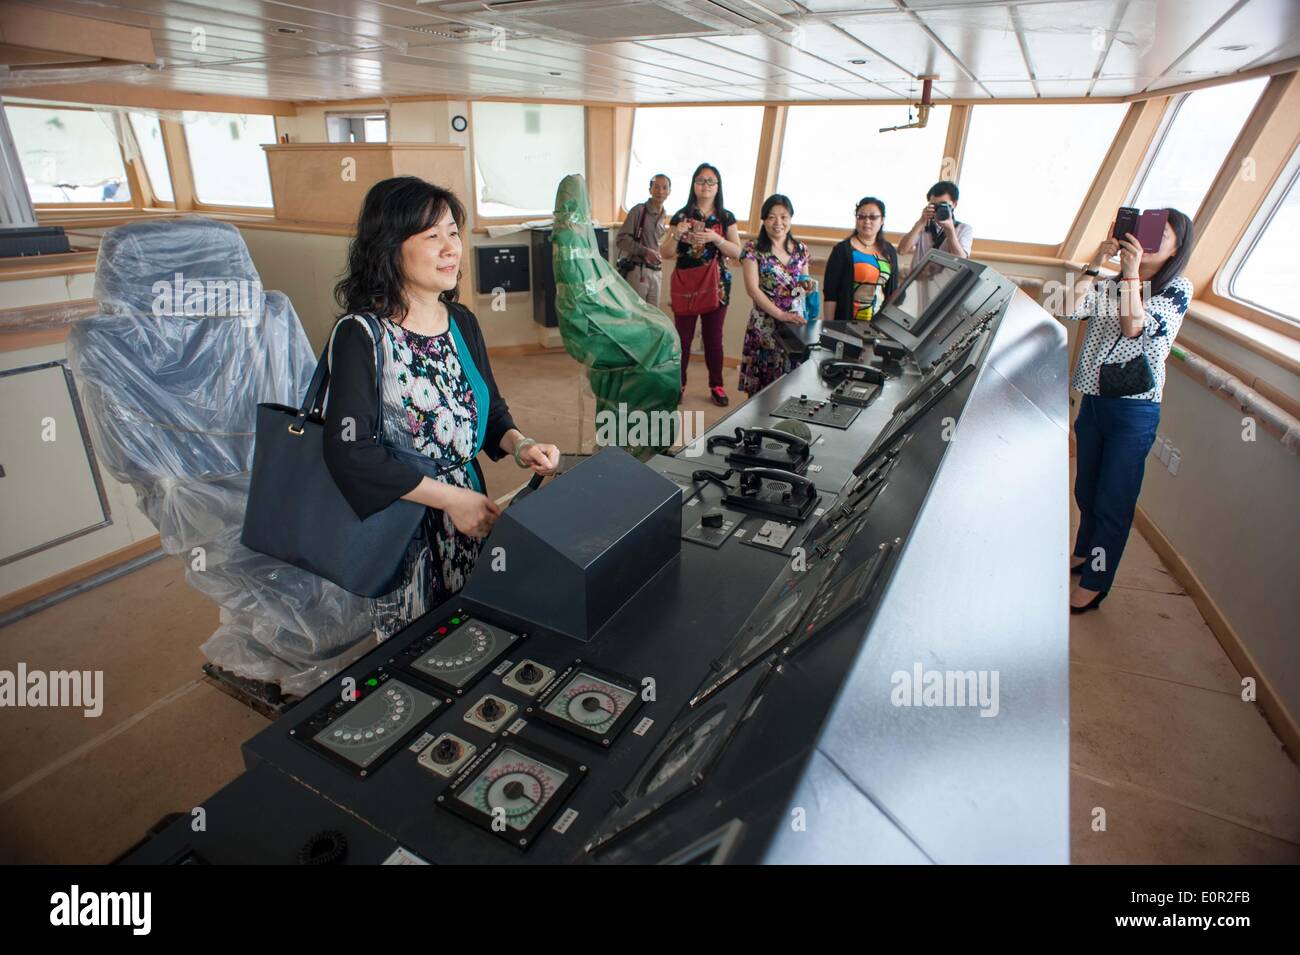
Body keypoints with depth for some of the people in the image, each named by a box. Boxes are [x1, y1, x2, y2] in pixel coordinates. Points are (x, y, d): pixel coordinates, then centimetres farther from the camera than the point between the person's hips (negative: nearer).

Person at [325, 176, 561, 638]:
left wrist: (520, 446, -9)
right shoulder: (361, 335, -16)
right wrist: (451, 498, -23)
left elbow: (490, 407, 12)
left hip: (469, 512, 6)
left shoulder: (462, 322, 3)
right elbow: (349, 450, -24)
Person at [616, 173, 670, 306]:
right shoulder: (639, 210, -5)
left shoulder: (663, 217, 15)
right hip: (637, 270, -6)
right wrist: (645, 251, -19)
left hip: (656, 272, 7)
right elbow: (621, 239, -12)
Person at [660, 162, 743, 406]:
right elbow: (665, 253, 0)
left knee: (713, 336, 7)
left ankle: (716, 386, 17)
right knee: (682, 336, 1)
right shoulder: (681, 215, 2)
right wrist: (677, 234, -18)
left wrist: (715, 238, -18)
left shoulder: (726, 217, 5)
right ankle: (678, 384, 14)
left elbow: (737, 252, -3)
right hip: (685, 284, -1)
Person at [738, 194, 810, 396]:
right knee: (760, 385, -1)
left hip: (796, 322, 4)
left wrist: (808, 286, -5)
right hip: (765, 324, -4)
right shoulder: (753, 249, -4)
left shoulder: (801, 249, 10)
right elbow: (752, 288, -12)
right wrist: (780, 314, -21)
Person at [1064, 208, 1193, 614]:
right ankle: (1085, 553, 40)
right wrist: (1097, 262, -7)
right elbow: (1074, 307, -6)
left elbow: (1134, 327, -19)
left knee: (1113, 502, 2)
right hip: (1094, 400, 6)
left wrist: (1132, 271, -20)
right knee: (1086, 491, 19)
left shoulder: (1177, 288, -4)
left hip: (1133, 412, -6)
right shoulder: (1114, 287, 11)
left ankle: (1094, 584, 15)